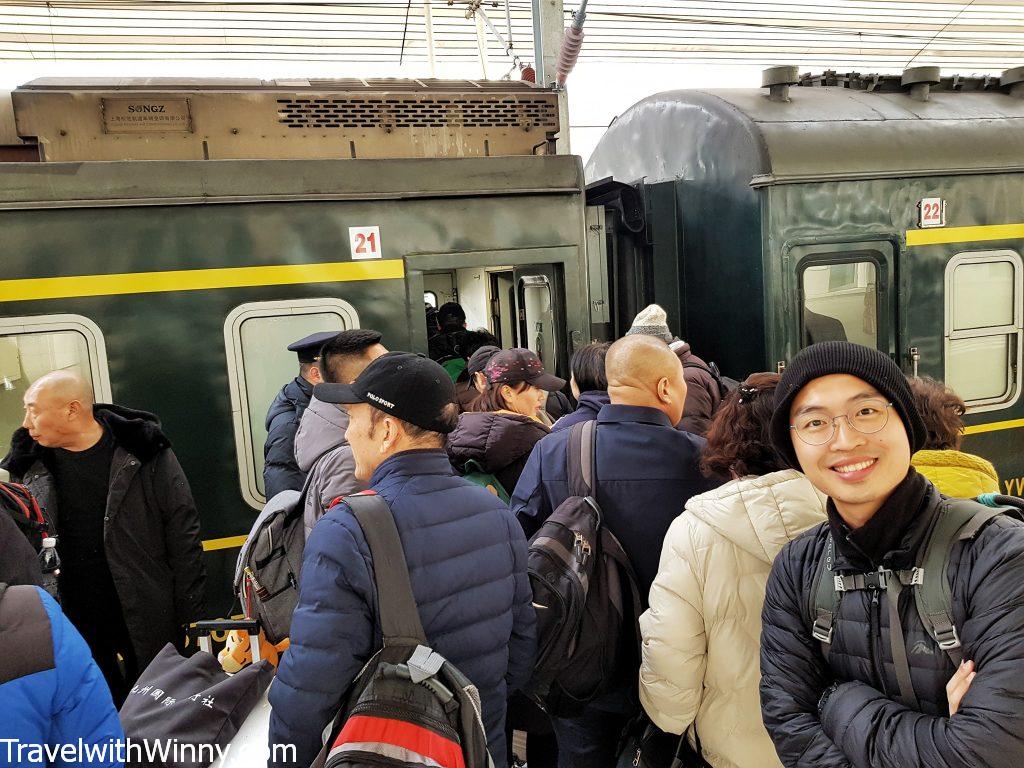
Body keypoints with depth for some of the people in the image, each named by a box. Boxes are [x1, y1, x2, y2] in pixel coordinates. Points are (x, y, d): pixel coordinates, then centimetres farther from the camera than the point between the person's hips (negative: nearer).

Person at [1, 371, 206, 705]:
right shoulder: (29, 464, 0)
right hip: (74, 625, 3)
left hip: (149, 619, -2)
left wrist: (191, 614, -9)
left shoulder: (145, 452, -10)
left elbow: (183, 532, -8)